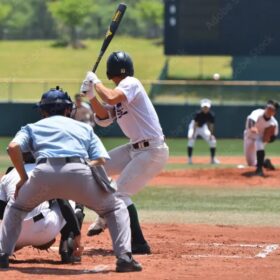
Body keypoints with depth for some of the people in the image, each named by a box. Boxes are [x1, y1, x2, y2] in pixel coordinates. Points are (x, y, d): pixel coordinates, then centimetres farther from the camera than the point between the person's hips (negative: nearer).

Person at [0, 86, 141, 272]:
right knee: (116, 208, 21)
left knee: (16, 207, 30)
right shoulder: (84, 128, 33)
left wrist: (23, 178, 19)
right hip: (79, 172, 0)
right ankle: (124, 257, 3)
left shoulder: (33, 127, 31)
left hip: (44, 173, 0)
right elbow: (101, 160, 17)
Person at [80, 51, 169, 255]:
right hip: (136, 149, 10)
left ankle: (139, 244, -11)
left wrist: (96, 83, -16)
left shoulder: (130, 84, -15)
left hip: (152, 151, -10)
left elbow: (111, 99, -34)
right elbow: (105, 119, 8)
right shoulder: (121, 89, 12)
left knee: (121, 193, -15)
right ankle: (105, 218, 31)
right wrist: (92, 96, -4)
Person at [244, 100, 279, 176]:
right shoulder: (258, 113, -30)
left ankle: (259, 169, -31)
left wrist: (268, 138, -32)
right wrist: (252, 127, -74)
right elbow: (251, 119, -52)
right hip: (250, 137, 1)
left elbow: (273, 136, -8)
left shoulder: (274, 123, -21)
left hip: (261, 138, 0)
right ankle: (265, 162, 37)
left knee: (258, 142, -38)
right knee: (251, 163, 4)